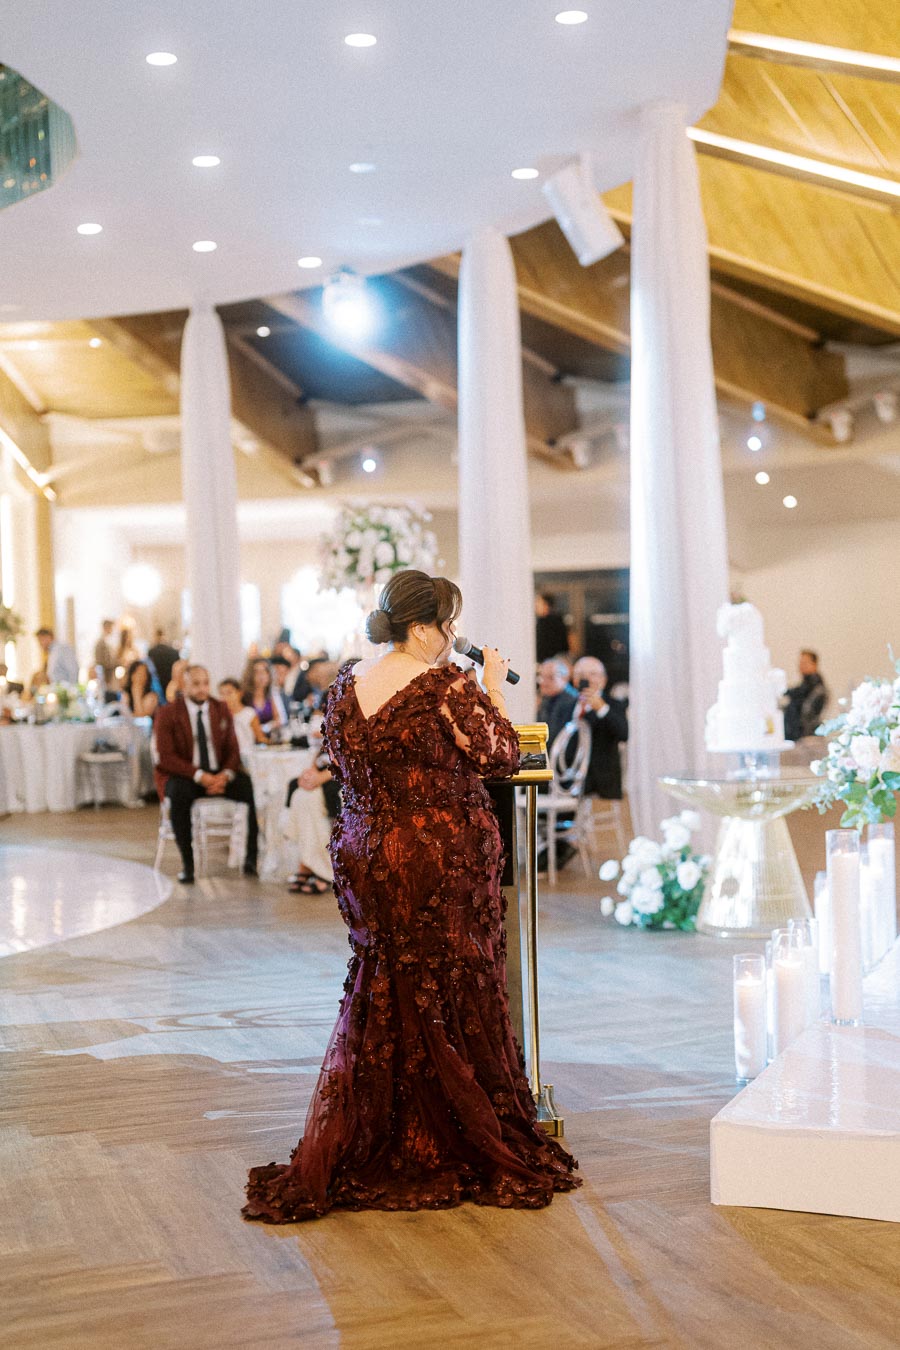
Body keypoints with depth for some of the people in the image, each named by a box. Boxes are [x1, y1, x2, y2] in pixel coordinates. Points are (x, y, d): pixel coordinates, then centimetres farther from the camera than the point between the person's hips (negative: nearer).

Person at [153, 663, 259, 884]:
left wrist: (225, 775, -15)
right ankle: (187, 863, -28)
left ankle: (253, 856, -17)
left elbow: (233, 751, 7)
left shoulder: (222, 711, 8)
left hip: (219, 775, 3)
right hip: (183, 776, -3)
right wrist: (200, 776, -23)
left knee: (253, 788, -24)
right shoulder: (167, 714, -5)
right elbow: (166, 757, -11)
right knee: (179, 793, -38)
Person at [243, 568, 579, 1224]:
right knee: (453, 1004, 5)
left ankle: (344, 1158, 19)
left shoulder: (348, 682, 4)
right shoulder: (445, 684, -15)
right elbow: (501, 757, -10)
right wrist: (495, 689, 1)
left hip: (365, 856, 6)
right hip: (442, 861, -6)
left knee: (379, 1006, 16)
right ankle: (474, 1152, 15)